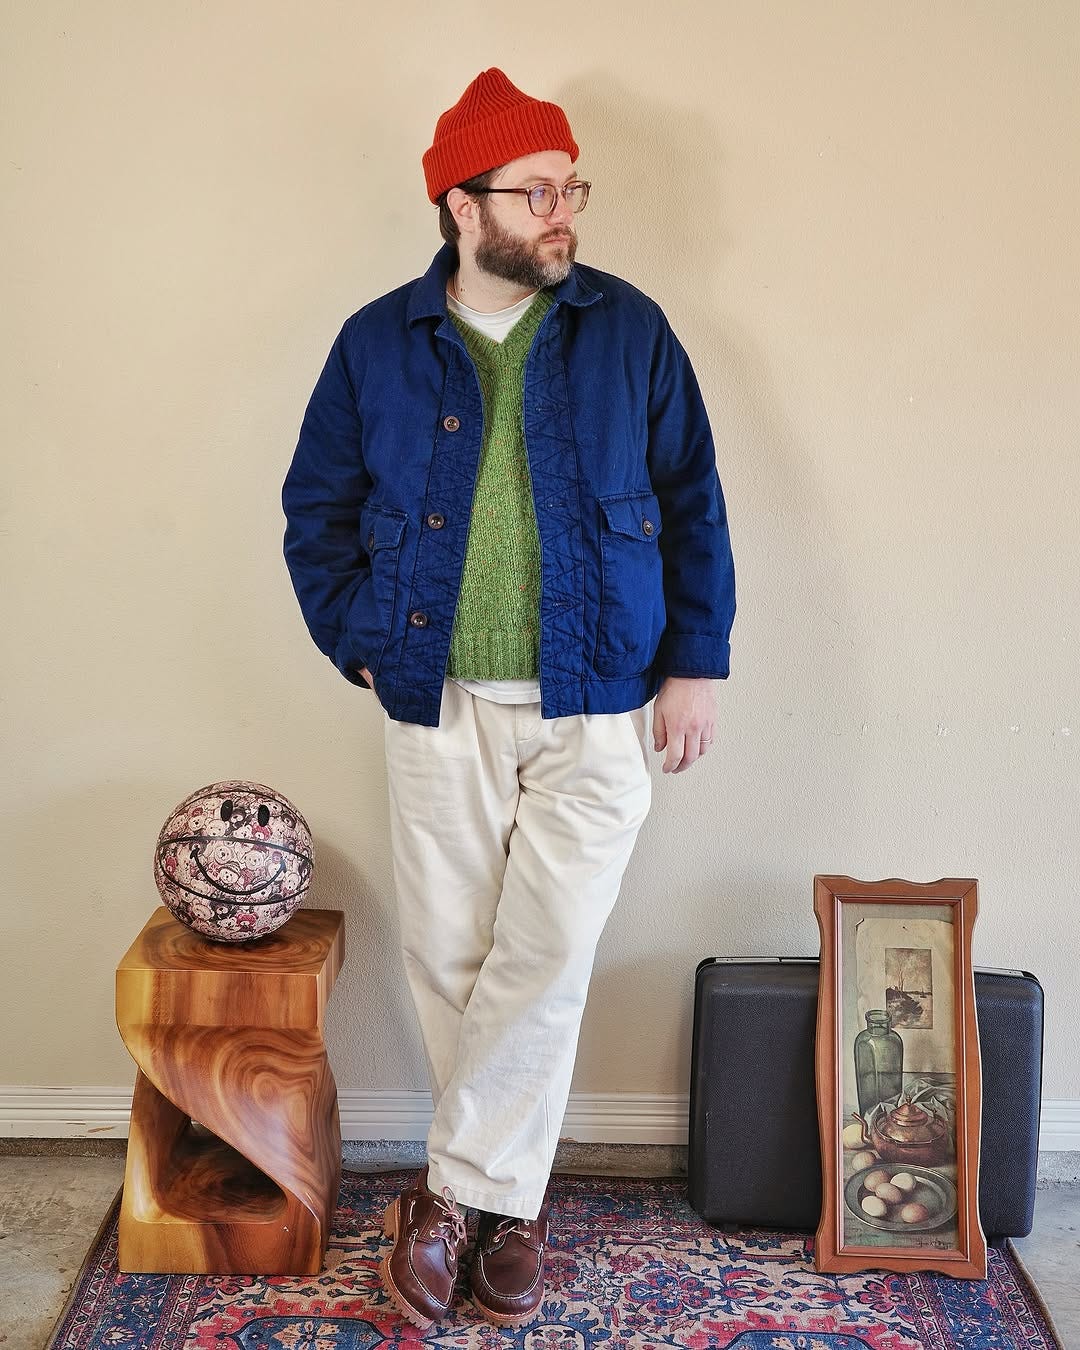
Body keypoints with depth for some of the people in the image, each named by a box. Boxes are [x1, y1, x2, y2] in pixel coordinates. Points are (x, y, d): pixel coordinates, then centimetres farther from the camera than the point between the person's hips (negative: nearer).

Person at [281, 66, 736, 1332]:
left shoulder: (628, 329, 2)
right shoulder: (378, 344, 3)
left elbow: (693, 503, 5)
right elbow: (316, 509, 11)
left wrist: (695, 662, -1)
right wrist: (359, 641, 2)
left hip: (596, 707, -1)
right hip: (440, 707, 1)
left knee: (544, 960, -4)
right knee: (448, 959, 6)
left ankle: (454, 1188, 13)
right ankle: (510, 1195, 24)